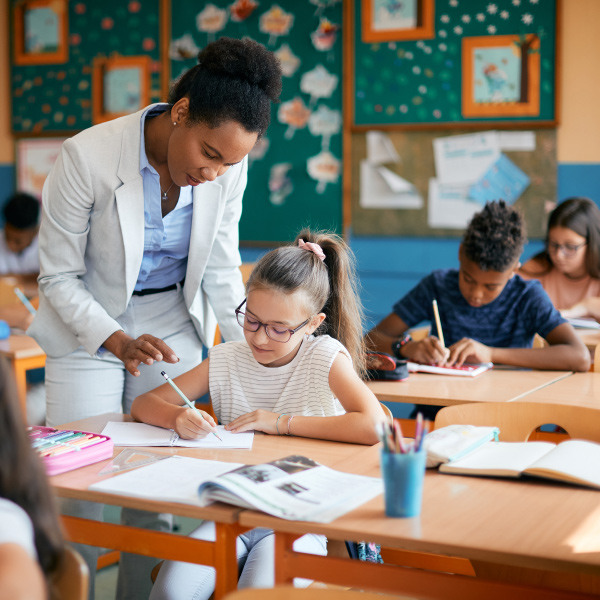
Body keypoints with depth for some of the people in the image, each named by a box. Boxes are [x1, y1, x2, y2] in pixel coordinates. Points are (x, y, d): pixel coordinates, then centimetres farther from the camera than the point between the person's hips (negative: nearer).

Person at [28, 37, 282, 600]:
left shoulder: (228, 165, -13)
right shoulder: (87, 156, -24)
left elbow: (221, 272, -3)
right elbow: (58, 278, -16)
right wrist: (117, 341, -29)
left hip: (173, 322, 3)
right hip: (87, 324, -3)